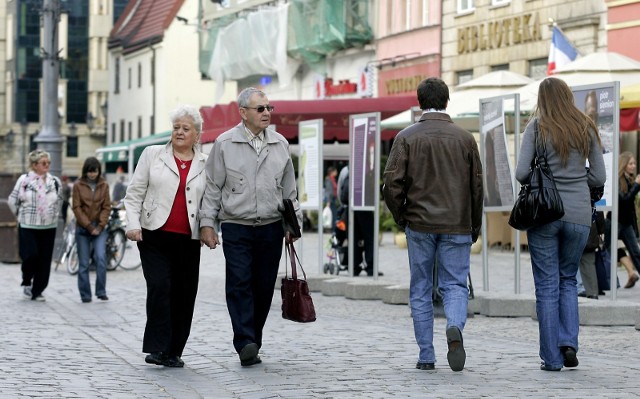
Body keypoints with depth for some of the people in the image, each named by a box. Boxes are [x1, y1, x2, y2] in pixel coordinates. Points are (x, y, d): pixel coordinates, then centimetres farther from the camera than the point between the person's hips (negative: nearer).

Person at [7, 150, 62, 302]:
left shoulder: (55, 182, 7)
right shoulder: (24, 180, -4)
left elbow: (59, 200, 22)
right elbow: (12, 201, 4)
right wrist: (21, 215, 10)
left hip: (49, 227, 3)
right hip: (28, 227, -3)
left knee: (45, 260, 0)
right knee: (30, 256, -13)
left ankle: (37, 291, 12)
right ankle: (27, 282, 14)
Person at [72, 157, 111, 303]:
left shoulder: (104, 185, 5)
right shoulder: (78, 185, -1)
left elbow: (106, 207, 4)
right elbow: (77, 208, -3)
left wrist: (100, 226, -7)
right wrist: (89, 226, -8)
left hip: (99, 228, 1)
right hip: (83, 228, 0)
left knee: (101, 257, -17)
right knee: (84, 263, 1)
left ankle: (101, 291, -8)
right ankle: (85, 295, 8)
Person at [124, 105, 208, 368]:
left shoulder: (205, 164, 11)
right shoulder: (153, 155, 7)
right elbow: (134, 193, 6)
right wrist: (133, 224, -5)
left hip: (188, 240, 2)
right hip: (155, 237, -2)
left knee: (184, 295, 2)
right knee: (159, 287, -15)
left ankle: (174, 352, 13)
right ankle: (157, 348, -10)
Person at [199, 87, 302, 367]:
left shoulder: (280, 144, 10)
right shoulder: (224, 144, 1)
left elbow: (289, 187, 17)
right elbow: (213, 187, 3)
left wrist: (293, 221, 12)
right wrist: (207, 223, -2)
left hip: (271, 227, 3)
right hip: (236, 227, -3)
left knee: (264, 287, 4)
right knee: (239, 284, -12)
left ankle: (253, 343, 14)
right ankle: (246, 344, -16)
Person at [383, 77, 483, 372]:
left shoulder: (407, 137, -2)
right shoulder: (464, 138, 3)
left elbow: (393, 184, -7)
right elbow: (477, 185, 5)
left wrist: (401, 218, 8)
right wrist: (475, 226, 15)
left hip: (419, 225, 0)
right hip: (457, 226, 1)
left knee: (420, 290, 9)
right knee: (455, 284, 6)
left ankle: (426, 356, 9)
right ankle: (455, 327, -24)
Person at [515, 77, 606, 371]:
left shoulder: (537, 128, -2)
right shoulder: (586, 129, 5)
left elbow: (521, 174, -8)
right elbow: (599, 177, 4)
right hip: (579, 214, 2)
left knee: (547, 285, 4)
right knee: (568, 280, 18)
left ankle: (552, 358, 5)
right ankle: (569, 341, 1)